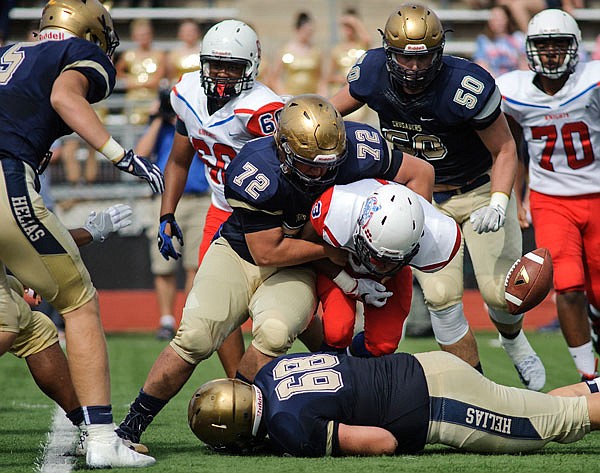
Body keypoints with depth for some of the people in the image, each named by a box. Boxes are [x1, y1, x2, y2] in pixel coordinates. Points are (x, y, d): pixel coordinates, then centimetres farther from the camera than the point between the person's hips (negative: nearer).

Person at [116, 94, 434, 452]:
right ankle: (131, 427, -4)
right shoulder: (256, 172, -31)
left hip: (295, 271, 2)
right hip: (240, 252, -2)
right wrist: (329, 250, -19)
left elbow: (421, 173, -8)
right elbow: (267, 251, -23)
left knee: (274, 333, -30)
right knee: (196, 337, -20)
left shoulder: (355, 150, -23)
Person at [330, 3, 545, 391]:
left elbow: (504, 150, -17)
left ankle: (513, 339, 32)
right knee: (442, 297, -7)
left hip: (478, 190, -3)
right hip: (422, 198, 3)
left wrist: (498, 205, -30)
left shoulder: (468, 88, -30)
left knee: (499, 291, -5)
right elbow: (333, 111, 4)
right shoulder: (373, 73, -17)